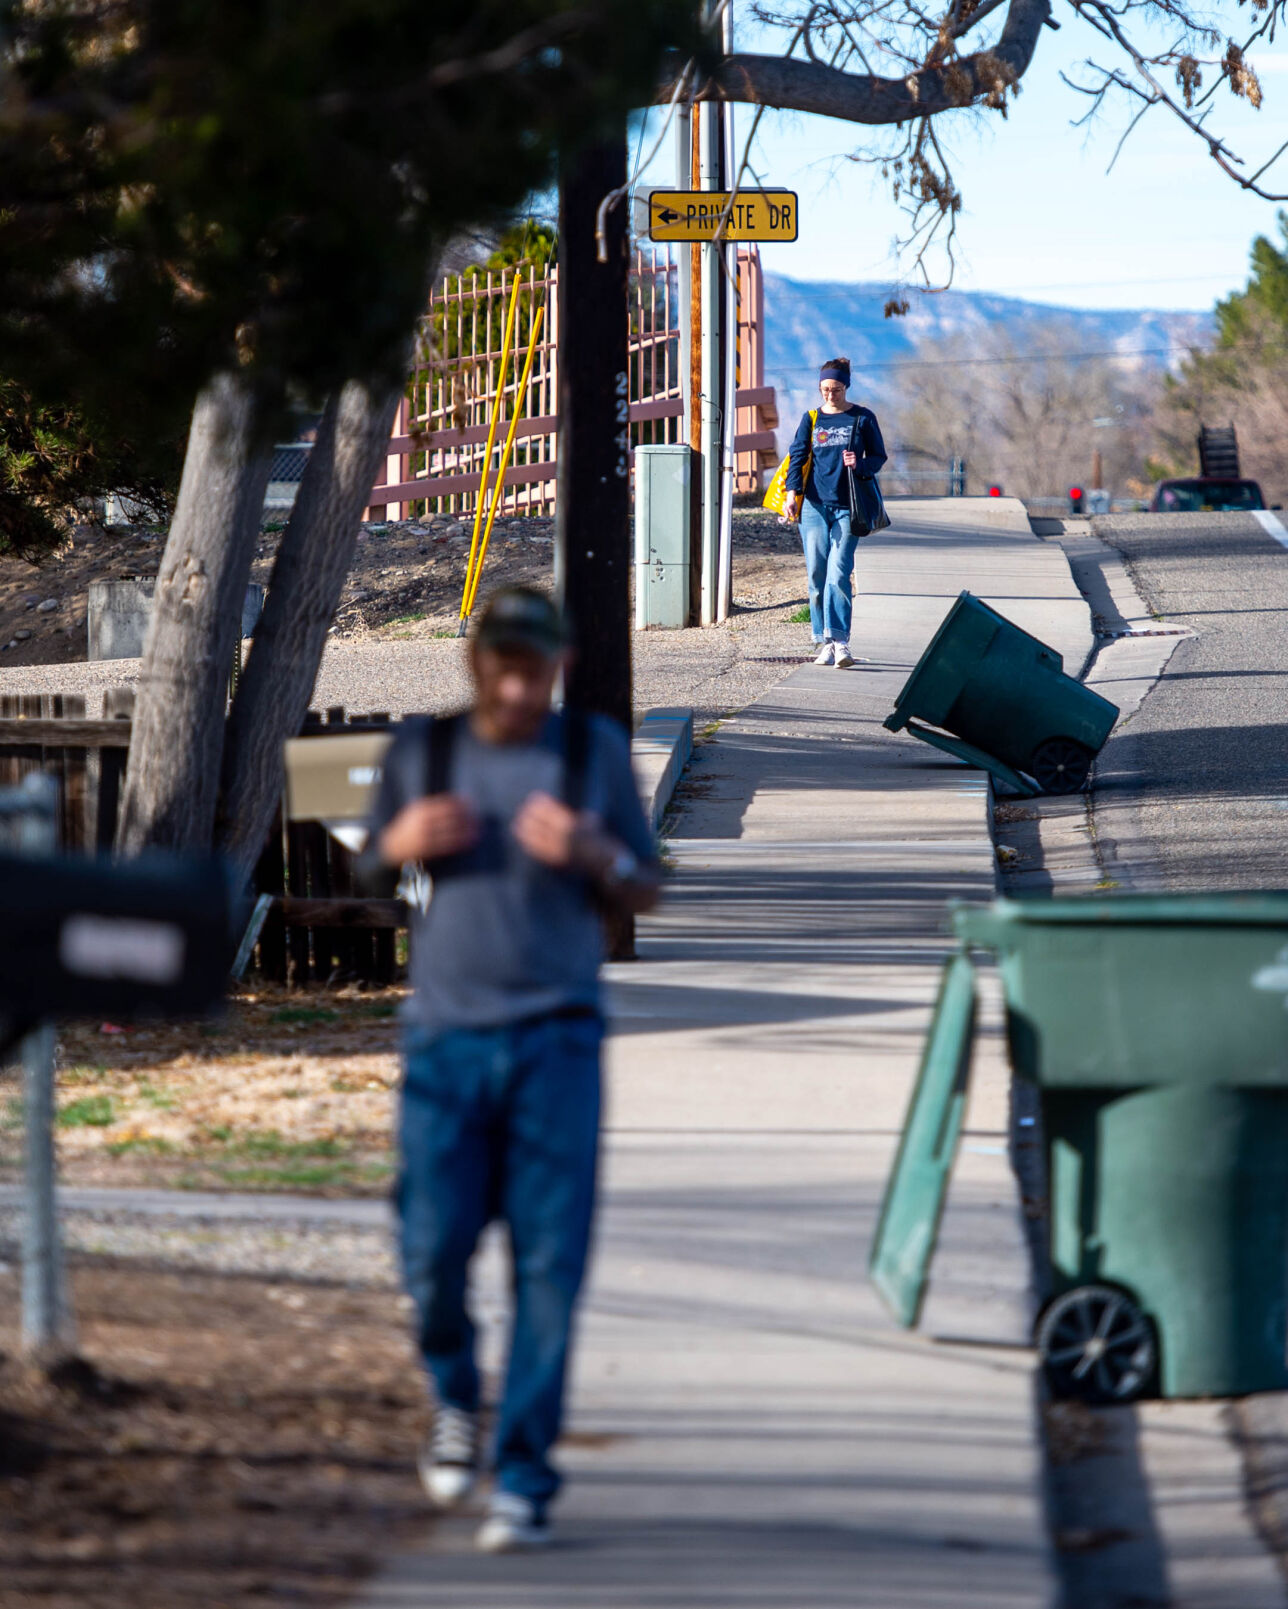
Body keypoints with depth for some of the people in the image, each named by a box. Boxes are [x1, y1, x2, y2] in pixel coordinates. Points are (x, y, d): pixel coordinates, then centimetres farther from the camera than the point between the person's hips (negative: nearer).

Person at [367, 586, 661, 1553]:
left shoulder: (595, 750, 7)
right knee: (434, 1254, -4)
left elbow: (647, 894, 11)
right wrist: (401, 844, -5)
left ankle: (523, 1481, -1)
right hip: (446, 1039, 1)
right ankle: (457, 1402, 27)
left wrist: (593, 855, -11)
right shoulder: (421, 750, 9)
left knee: (549, 1264, -6)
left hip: (556, 1039, -1)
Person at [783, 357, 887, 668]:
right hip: (814, 506, 2)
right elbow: (797, 457, 4)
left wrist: (860, 465, -14)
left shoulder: (863, 419, 6)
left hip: (847, 507, -2)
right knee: (817, 575, -1)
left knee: (838, 573, -13)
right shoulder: (811, 420, 10)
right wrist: (791, 494, -10)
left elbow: (879, 456, 9)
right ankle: (825, 643, 5)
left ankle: (840, 642, -17)